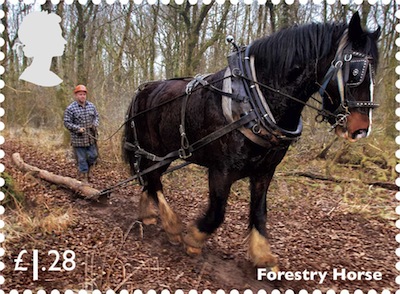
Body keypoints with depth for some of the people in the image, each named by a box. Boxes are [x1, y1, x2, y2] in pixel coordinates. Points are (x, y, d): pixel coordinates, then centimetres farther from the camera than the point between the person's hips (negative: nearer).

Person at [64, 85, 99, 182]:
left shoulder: (91, 106, 6)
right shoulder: (70, 108, -9)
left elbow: (96, 116, 17)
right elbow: (66, 122, -8)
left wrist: (95, 124, -3)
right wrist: (78, 128, -21)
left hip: (91, 138, 5)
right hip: (78, 140, -5)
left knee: (93, 156, 13)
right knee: (81, 160, 3)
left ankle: (87, 171, 39)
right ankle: (83, 179, 15)